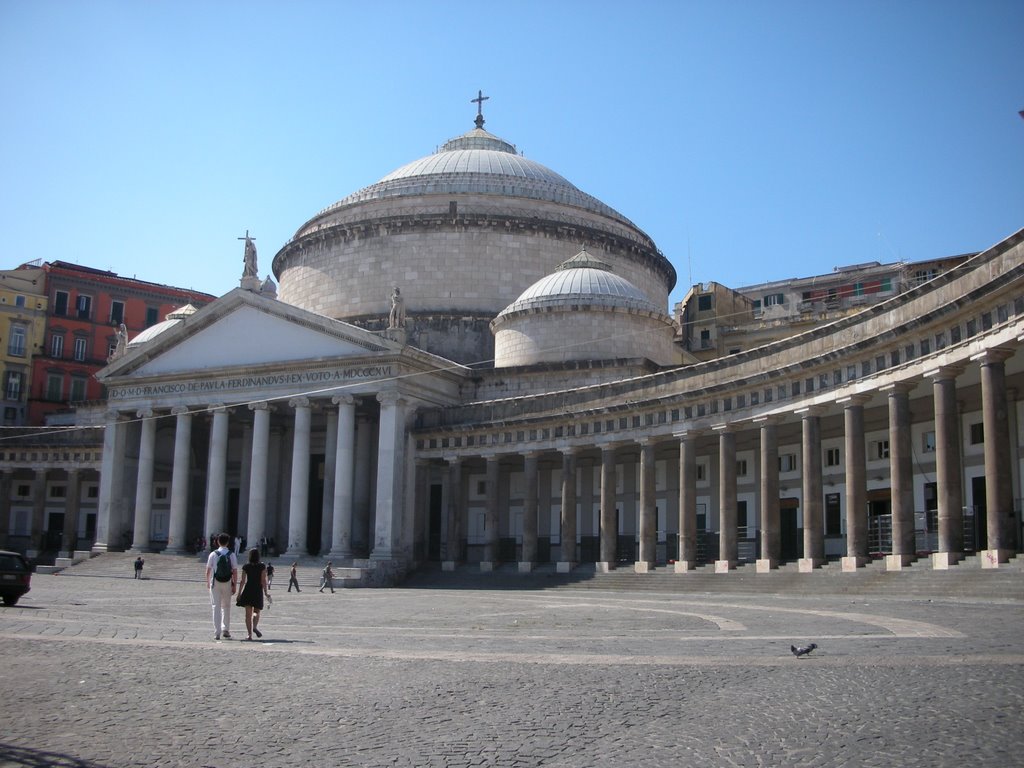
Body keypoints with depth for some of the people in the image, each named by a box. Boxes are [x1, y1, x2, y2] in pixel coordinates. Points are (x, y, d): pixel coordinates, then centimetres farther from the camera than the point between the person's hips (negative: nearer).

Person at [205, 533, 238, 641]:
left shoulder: (213, 554, -3)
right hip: (227, 583, 1)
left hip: (215, 583, -1)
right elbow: (235, 571, -5)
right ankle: (225, 630, 16)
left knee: (216, 607, 2)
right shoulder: (231, 555, -2)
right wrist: (234, 585, 1)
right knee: (226, 607, 16)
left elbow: (208, 570, 1)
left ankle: (217, 633, -2)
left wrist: (208, 582, 17)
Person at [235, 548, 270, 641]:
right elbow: (263, 581, -6)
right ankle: (255, 626, -16)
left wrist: (239, 594, 4)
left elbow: (242, 581, -1)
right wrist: (266, 592, 0)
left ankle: (250, 634, -2)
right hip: (258, 591, -1)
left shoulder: (245, 567, 0)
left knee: (248, 613, 4)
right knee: (256, 612, 12)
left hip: (247, 591, 1)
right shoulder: (262, 566, -4)